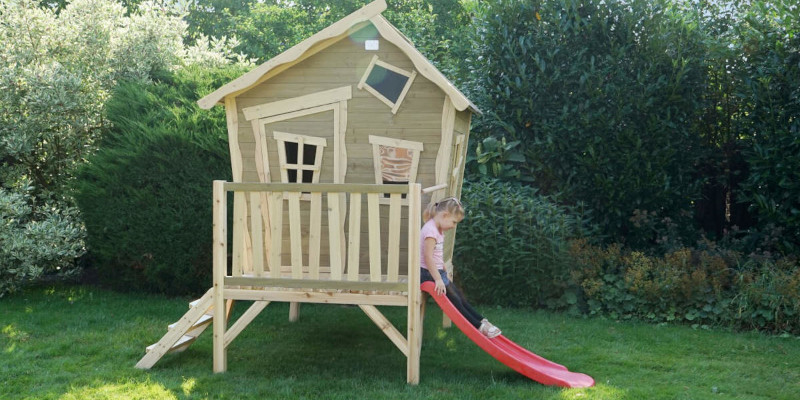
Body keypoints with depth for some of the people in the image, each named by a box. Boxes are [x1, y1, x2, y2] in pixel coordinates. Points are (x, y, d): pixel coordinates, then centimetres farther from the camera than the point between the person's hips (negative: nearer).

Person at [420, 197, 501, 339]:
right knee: (454, 300, -6)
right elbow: (428, 257, -27)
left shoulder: (438, 230, 11)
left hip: (437, 272, 10)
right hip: (428, 274, -10)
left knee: (460, 297, 10)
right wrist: (438, 279, -26)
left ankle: (481, 321, 14)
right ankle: (479, 327, -2)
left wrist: (443, 274, 18)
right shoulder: (430, 231, -21)